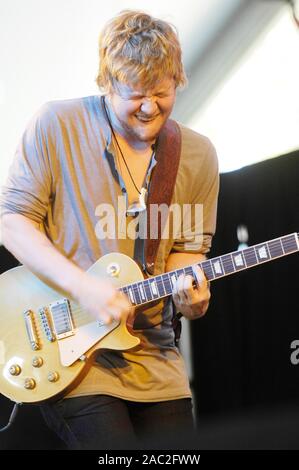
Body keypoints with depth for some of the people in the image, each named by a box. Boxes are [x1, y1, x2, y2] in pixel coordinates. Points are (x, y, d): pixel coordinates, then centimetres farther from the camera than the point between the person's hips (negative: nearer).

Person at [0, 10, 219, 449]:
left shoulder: (198, 155, 4)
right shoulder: (57, 125, -6)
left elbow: (188, 249, 9)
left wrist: (190, 294, -14)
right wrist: (82, 286, -19)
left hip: (155, 357, 4)